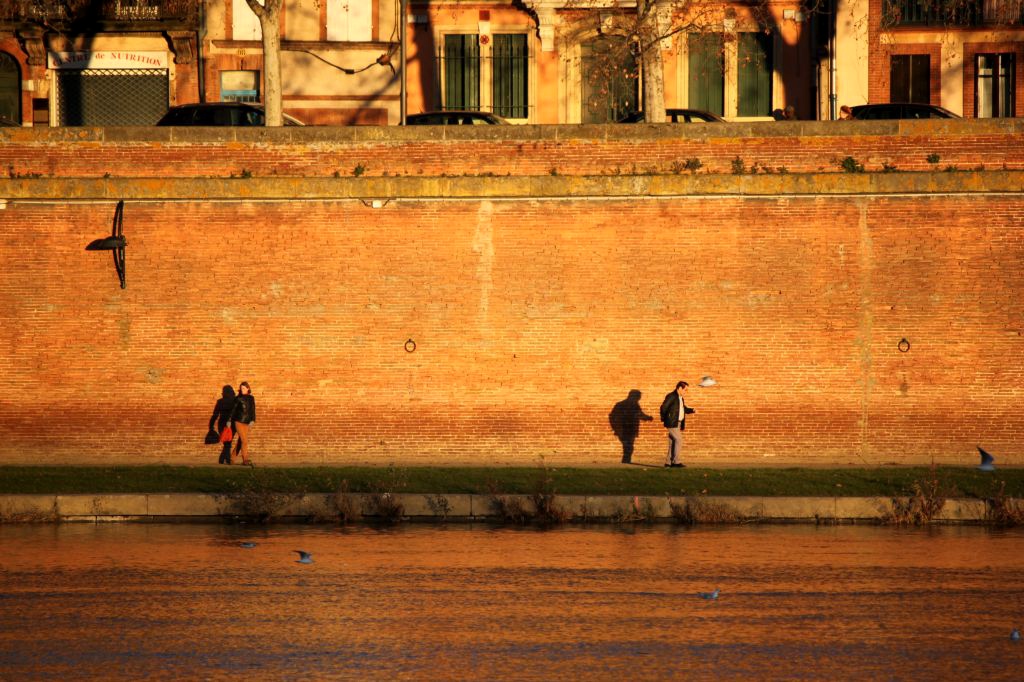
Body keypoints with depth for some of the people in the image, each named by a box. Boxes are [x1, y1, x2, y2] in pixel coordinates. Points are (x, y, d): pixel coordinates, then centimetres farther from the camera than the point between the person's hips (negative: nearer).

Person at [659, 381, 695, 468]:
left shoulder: (680, 398, 17)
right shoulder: (671, 396, -12)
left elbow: (684, 409, 25)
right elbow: (663, 407, -17)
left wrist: (692, 410, 8)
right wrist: (663, 418, -9)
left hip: (678, 424, 9)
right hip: (672, 423, -9)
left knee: (673, 442, 8)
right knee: (678, 440, -13)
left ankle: (669, 462, 11)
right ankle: (677, 461, -13)